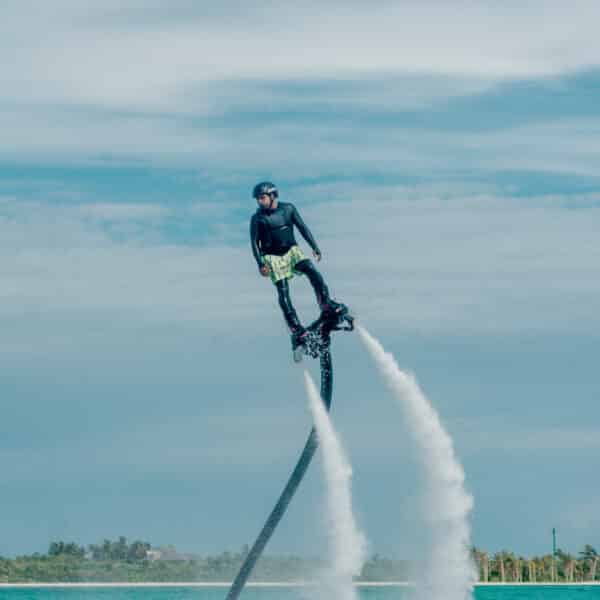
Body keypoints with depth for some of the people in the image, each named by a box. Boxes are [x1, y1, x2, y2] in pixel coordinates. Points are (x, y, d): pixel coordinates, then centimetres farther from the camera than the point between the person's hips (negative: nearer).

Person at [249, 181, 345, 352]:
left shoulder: (288, 208, 0)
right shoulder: (257, 218, -6)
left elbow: (302, 227, 7)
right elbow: (255, 242, -5)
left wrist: (315, 247, 3)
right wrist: (260, 263, -16)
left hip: (292, 250, 2)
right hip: (273, 256, -2)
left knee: (313, 272, -23)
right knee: (283, 292, -12)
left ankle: (327, 306, -20)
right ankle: (296, 329, -12)